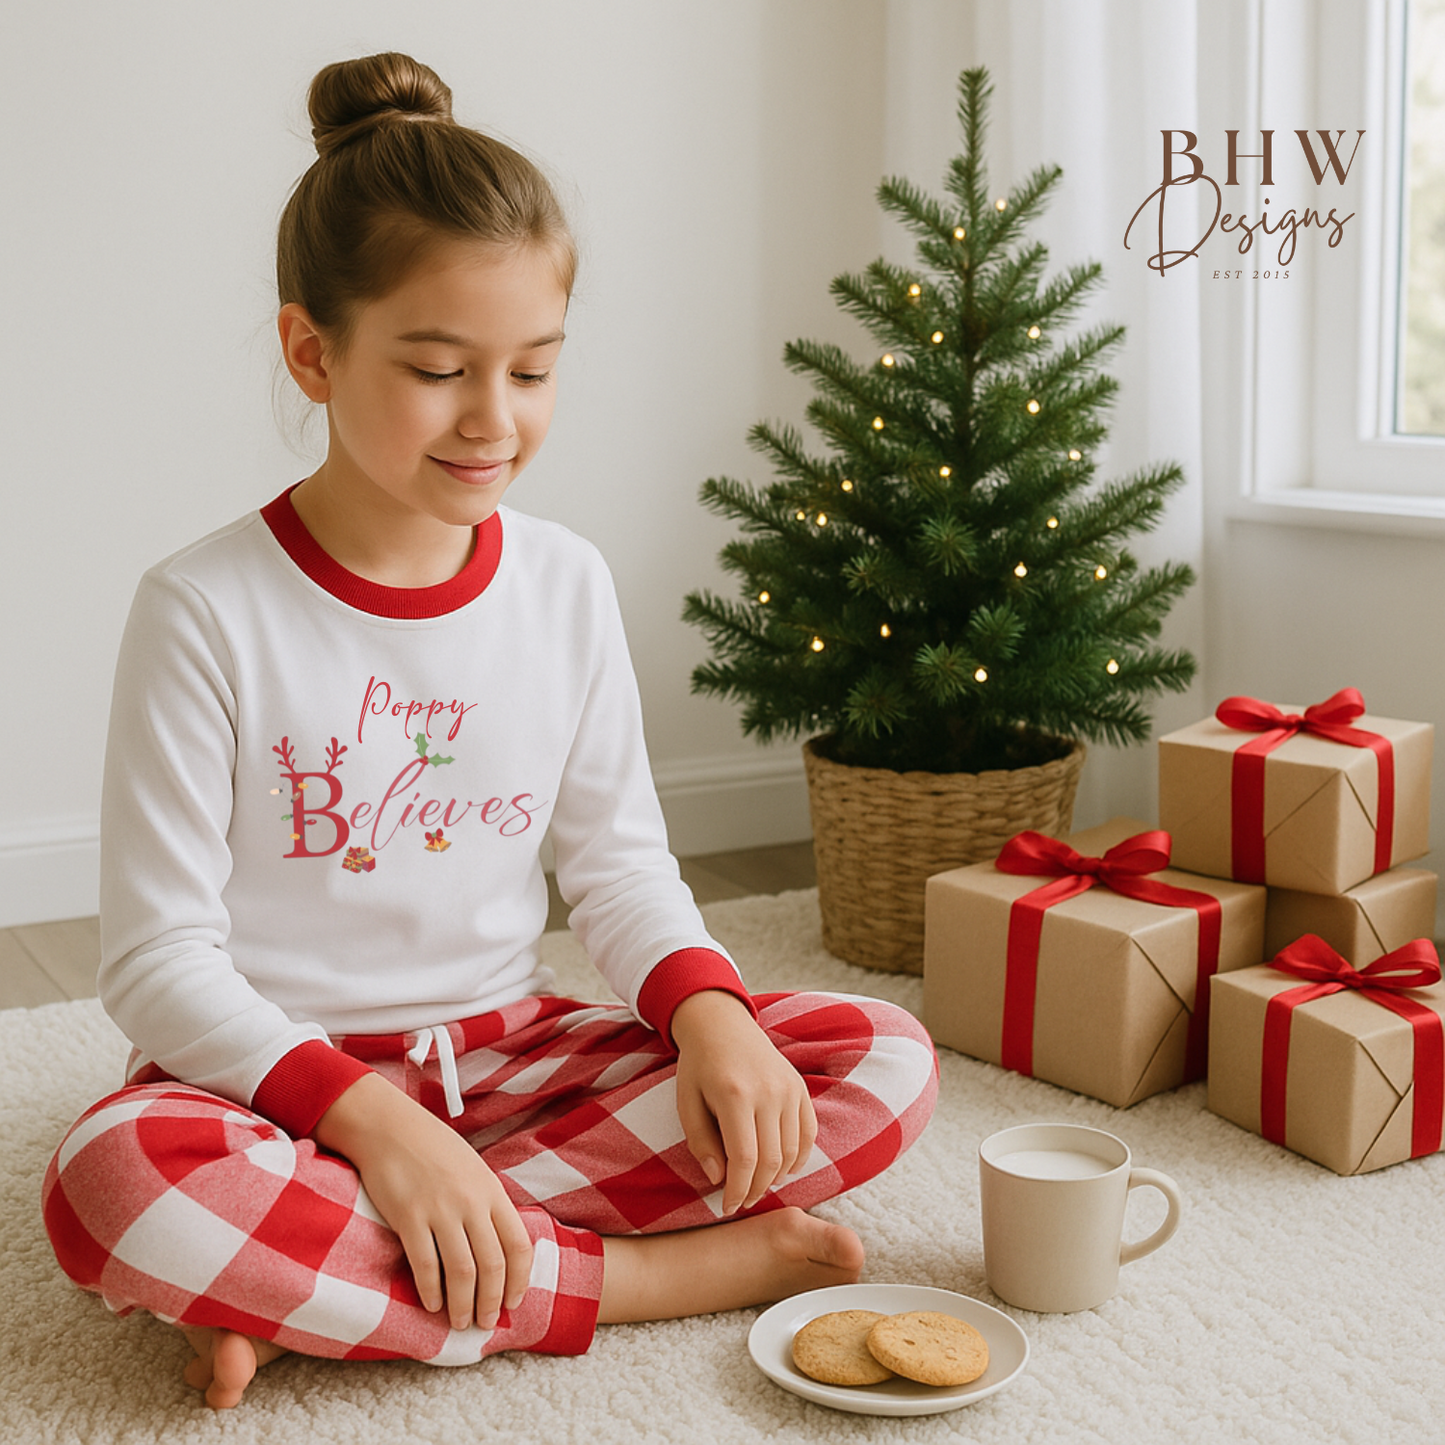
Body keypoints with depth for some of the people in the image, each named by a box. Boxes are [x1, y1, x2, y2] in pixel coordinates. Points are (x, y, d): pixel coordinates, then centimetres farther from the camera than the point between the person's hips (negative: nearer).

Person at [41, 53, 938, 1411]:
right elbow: (159, 955, -13)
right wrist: (369, 1118, -27)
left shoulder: (564, 582, 1)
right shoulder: (205, 609, -12)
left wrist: (710, 1013, -15)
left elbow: (619, 857, 6)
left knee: (884, 1060, -15)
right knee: (115, 1183, -38)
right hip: (281, 1074, -4)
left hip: (509, 1050, 5)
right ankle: (656, 1273, -23)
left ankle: (313, 1282, -20)